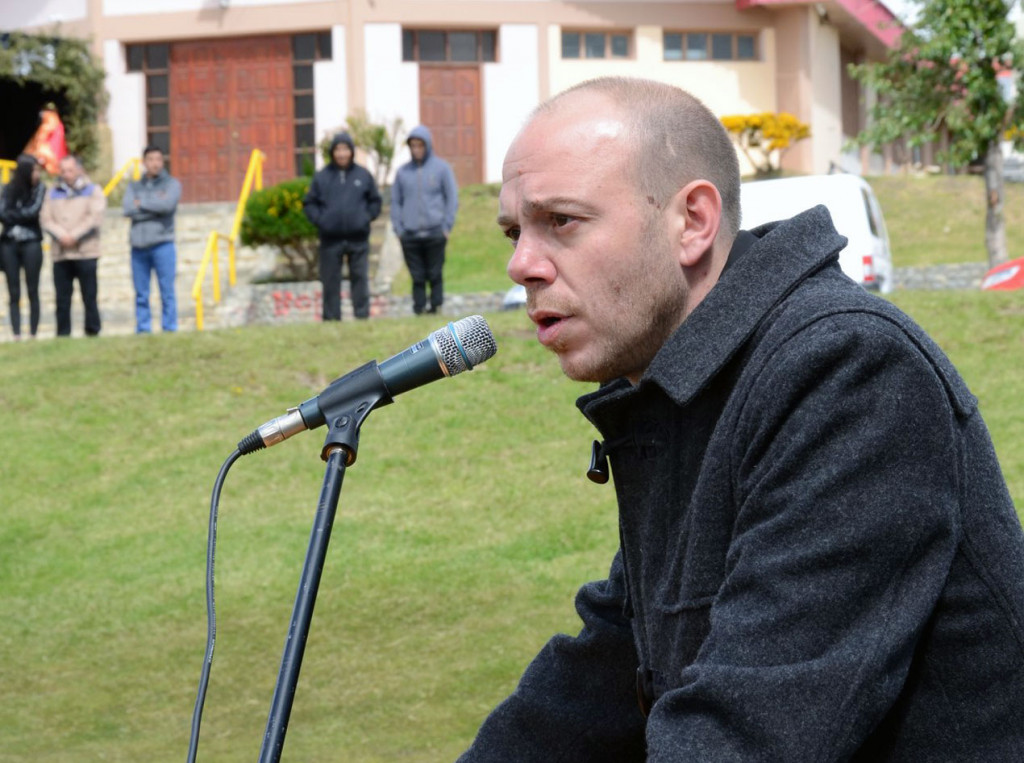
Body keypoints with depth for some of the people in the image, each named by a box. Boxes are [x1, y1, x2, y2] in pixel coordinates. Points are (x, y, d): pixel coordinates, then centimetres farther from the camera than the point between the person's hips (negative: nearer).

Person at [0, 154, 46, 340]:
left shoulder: (40, 189, 3)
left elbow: (34, 211, -9)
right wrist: (23, 215, -11)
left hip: (31, 243, -2)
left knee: (32, 291, 0)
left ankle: (33, 334, 2)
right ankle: (16, 335, 0)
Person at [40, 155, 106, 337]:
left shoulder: (93, 191, 7)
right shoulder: (53, 193, 17)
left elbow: (95, 218, -6)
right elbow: (46, 219, 5)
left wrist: (74, 236, -13)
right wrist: (61, 235, -12)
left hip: (86, 253, -3)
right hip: (60, 254, 3)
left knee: (89, 297, -4)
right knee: (62, 299, 2)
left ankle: (92, 333, 1)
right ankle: (63, 336, 5)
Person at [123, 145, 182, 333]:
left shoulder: (171, 184, 6)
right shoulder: (134, 186, 15)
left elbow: (167, 205, -13)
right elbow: (128, 209, -3)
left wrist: (141, 203, -2)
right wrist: (155, 203, -7)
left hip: (162, 245, -3)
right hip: (139, 245, 3)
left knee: (167, 293, -5)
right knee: (141, 295, 4)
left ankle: (169, 330, -3)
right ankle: (143, 331, 8)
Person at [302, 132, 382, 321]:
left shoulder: (363, 175, 6)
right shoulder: (322, 177, 3)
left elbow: (375, 201, 15)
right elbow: (309, 203, 8)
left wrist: (367, 217, -1)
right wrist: (319, 220, -6)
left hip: (358, 238, 0)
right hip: (331, 238, 0)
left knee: (360, 279, -1)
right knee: (330, 282, 2)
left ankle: (362, 315, 4)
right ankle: (331, 318, 6)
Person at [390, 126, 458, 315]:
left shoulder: (442, 168, 3)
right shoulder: (402, 171, 10)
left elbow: (452, 198, 3)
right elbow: (395, 202, 13)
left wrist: (446, 227, -4)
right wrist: (398, 228, 3)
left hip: (435, 233, -2)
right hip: (410, 234, 2)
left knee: (435, 275, 0)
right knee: (417, 277, 2)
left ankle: (436, 306, 8)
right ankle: (419, 309, 6)